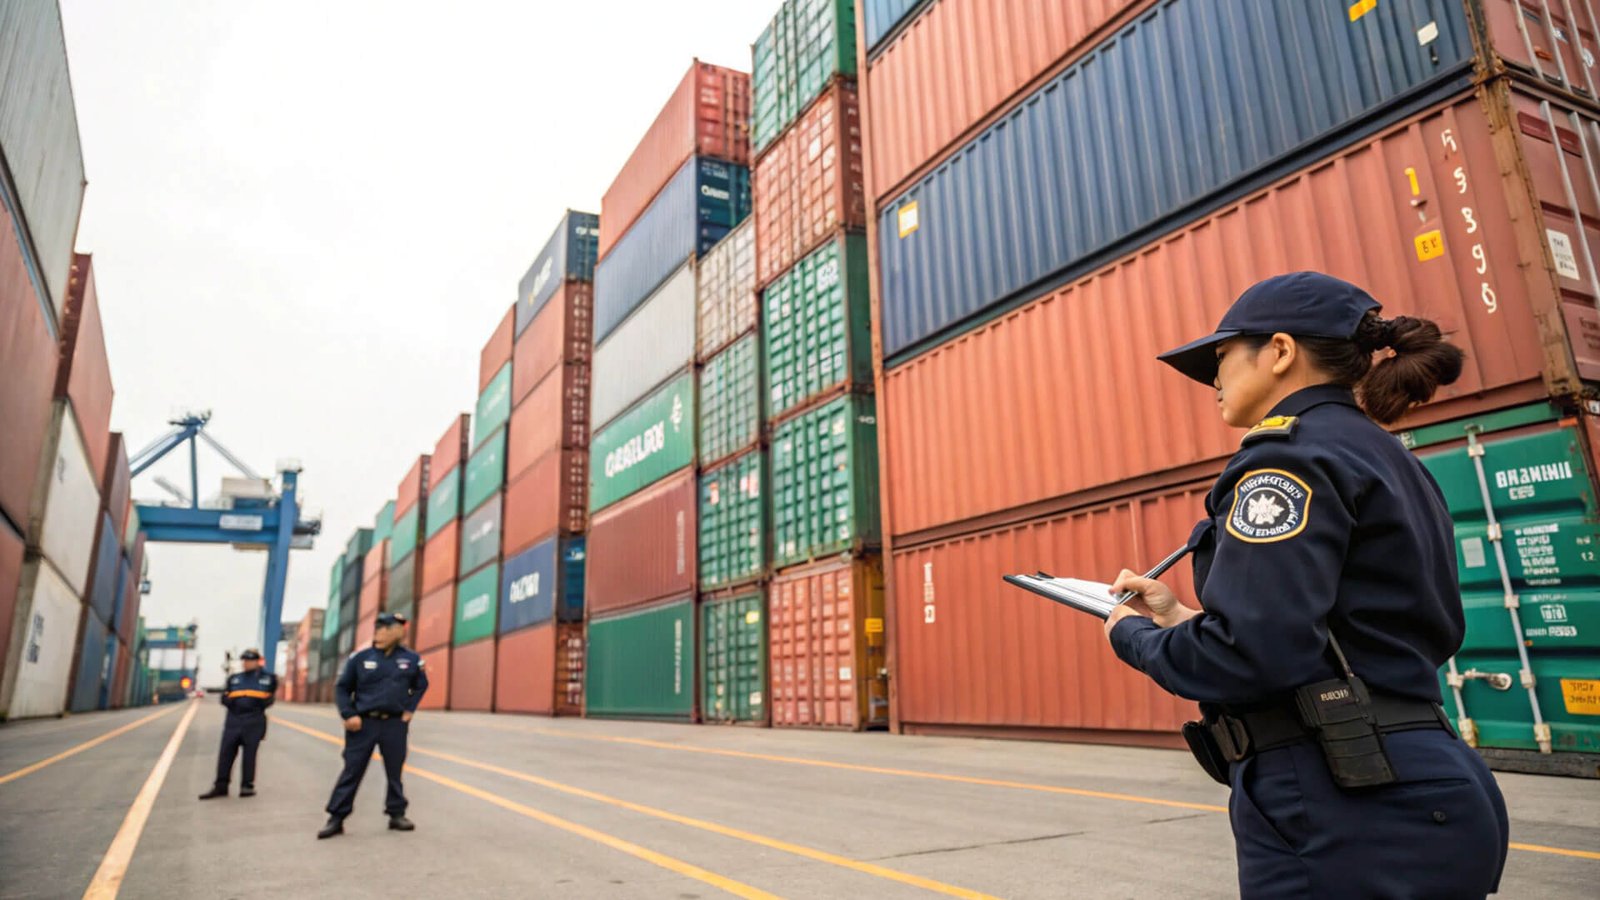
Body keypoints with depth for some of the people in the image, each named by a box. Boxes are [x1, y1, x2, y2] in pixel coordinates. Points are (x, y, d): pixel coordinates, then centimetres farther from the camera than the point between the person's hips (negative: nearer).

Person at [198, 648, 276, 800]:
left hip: (254, 721, -3)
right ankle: (221, 786, 8)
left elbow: (269, 699, 9)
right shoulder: (234, 678, 19)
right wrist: (232, 701, -6)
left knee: (249, 753, -1)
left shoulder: (268, 678, 9)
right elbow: (225, 698, 14)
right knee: (226, 752, 0)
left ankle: (247, 786, 6)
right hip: (233, 720, 3)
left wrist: (259, 703, -8)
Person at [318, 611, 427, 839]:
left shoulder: (411, 660, 1)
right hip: (364, 723, -1)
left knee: (395, 771, 9)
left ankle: (397, 815, 21)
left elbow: (421, 686, 17)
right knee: (352, 771, 1)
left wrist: (409, 710, 6)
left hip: (395, 725, 1)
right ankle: (336, 818, 10)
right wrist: (348, 715, -8)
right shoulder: (360, 658, -3)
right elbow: (342, 688, 3)